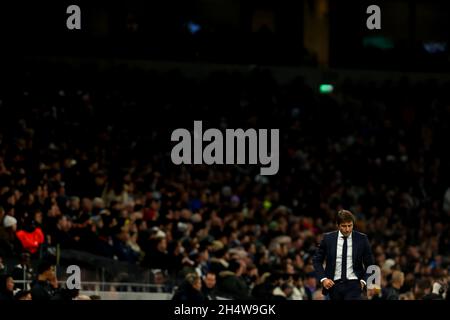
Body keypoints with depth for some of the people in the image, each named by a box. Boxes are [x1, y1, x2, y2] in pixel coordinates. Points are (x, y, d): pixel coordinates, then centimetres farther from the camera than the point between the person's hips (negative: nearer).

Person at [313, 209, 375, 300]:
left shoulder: (361, 239, -1)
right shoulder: (328, 238, 0)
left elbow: (370, 264, 7)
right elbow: (316, 260, 7)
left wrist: (364, 280, -5)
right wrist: (323, 279, -5)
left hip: (353, 285, -2)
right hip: (334, 285, 2)